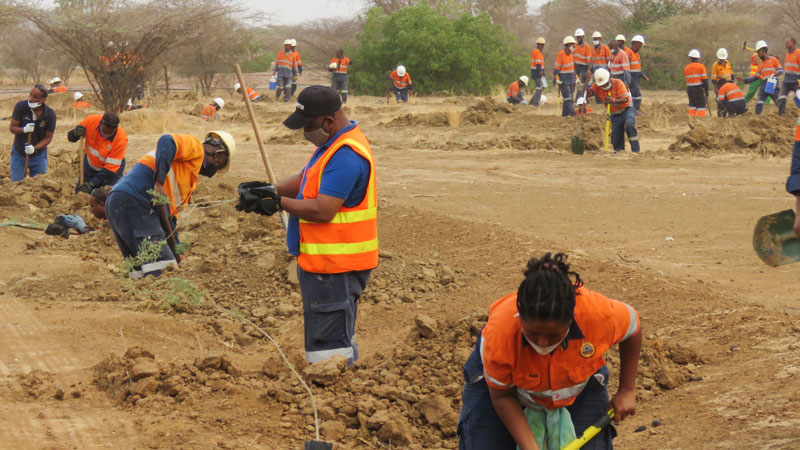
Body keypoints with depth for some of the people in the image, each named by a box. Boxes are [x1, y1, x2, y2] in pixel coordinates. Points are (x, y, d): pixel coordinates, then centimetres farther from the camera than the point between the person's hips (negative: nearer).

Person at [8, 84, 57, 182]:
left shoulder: (50, 114, -16)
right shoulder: (21, 106, -17)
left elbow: (48, 137, -10)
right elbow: (12, 128, -12)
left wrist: (35, 148, -26)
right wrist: (24, 130, -33)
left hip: (38, 154, 0)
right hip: (18, 154, 0)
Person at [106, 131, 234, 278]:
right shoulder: (195, 146, 5)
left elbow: (170, 214, 32)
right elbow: (167, 142, -17)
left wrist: (176, 252, 27)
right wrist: (159, 182, -23)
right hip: (132, 201, -10)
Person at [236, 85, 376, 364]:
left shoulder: (346, 155, -22)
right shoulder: (331, 144, 13)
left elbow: (323, 210, -26)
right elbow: (306, 179, 22)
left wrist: (279, 202, -14)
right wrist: (272, 190, 5)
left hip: (335, 267, -11)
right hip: (322, 261, 11)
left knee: (328, 348, -10)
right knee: (339, 340, 18)